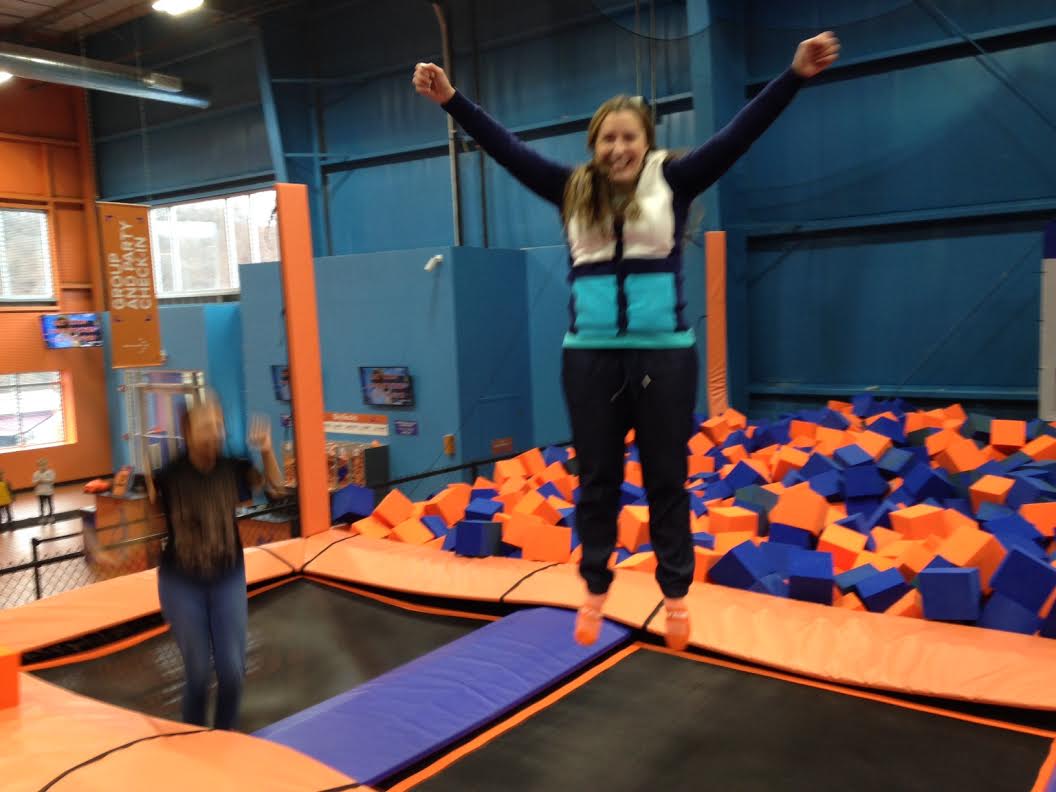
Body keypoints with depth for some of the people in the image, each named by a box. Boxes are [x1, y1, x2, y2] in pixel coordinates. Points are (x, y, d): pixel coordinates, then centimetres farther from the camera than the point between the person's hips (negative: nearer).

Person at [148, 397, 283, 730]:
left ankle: (226, 734, 30)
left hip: (228, 580, 2)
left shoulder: (231, 468, -10)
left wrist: (266, 451, -11)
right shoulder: (168, 473, -18)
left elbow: (274, 487, 5)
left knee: (232, 668, 5)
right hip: (182, 584, -2)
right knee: (198, 670, 6)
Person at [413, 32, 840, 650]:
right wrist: (452, 100, 2)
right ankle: (595, 591, 25)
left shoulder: (674, 182, 2)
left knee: (666, 478, 7)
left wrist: (796, 76, -12)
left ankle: (677, 594, 21)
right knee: (597, 480, 11)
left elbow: (740, 134, -4)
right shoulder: (573, 190, 6)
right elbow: (506, 148, 6)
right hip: (590, 355, 2)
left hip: (665, 353, -2)